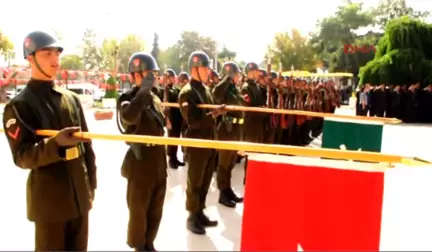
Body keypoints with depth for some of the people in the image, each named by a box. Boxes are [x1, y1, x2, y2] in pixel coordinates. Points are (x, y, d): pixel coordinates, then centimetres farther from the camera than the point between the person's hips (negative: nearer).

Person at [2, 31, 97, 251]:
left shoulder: (71, 99, 8)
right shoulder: (19, 105, -9)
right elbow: (21, 156, -14)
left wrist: (91, 182, 11)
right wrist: (55, 144, -32)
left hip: (80, 194, 6)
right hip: (50, 199, -5)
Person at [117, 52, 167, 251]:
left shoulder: (155, 99, 10)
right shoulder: (127, 99, -12)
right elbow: (129, 117, -38)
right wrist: (144, 90, -28)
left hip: (159, 164, 7)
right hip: (140, 164, -7)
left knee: (155, 211, 17)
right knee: (138, 212, 8)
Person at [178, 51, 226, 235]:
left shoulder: (205, 89, 12)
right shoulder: (187, 93, -13)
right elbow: (193, 121, -21)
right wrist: (214, 114, -22)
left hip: (209, 141, 8)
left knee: (205, 181, 15)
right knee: (195, 182, 4)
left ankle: (200, 213, 27)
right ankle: (192, 217, 18)